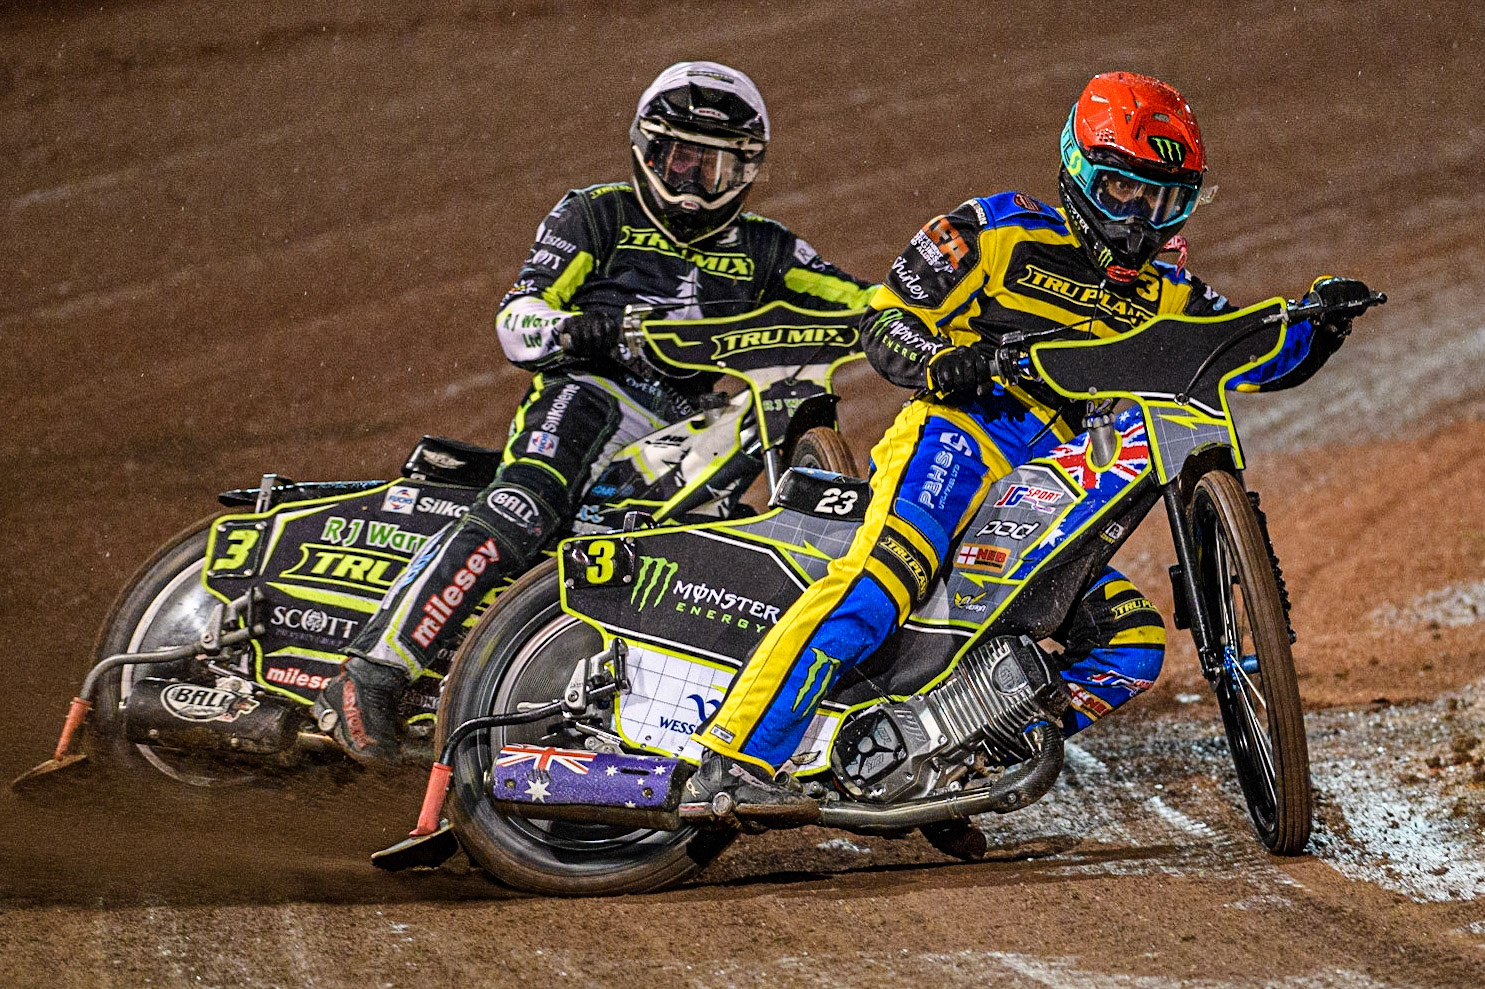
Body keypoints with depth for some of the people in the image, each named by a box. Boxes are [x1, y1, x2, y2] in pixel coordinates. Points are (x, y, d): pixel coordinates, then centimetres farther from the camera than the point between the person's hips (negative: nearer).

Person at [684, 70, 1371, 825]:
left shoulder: (1166, 299, 21)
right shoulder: (1001, 233, 5)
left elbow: (1264, 356, 15)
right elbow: (882, 320, 3)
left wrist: (1319, 323, -6)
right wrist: (937, 363, -18)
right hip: (958, 438, -7)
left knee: (1134, 642, -9)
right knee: (881, 581, -32)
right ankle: (734, 760, -40)